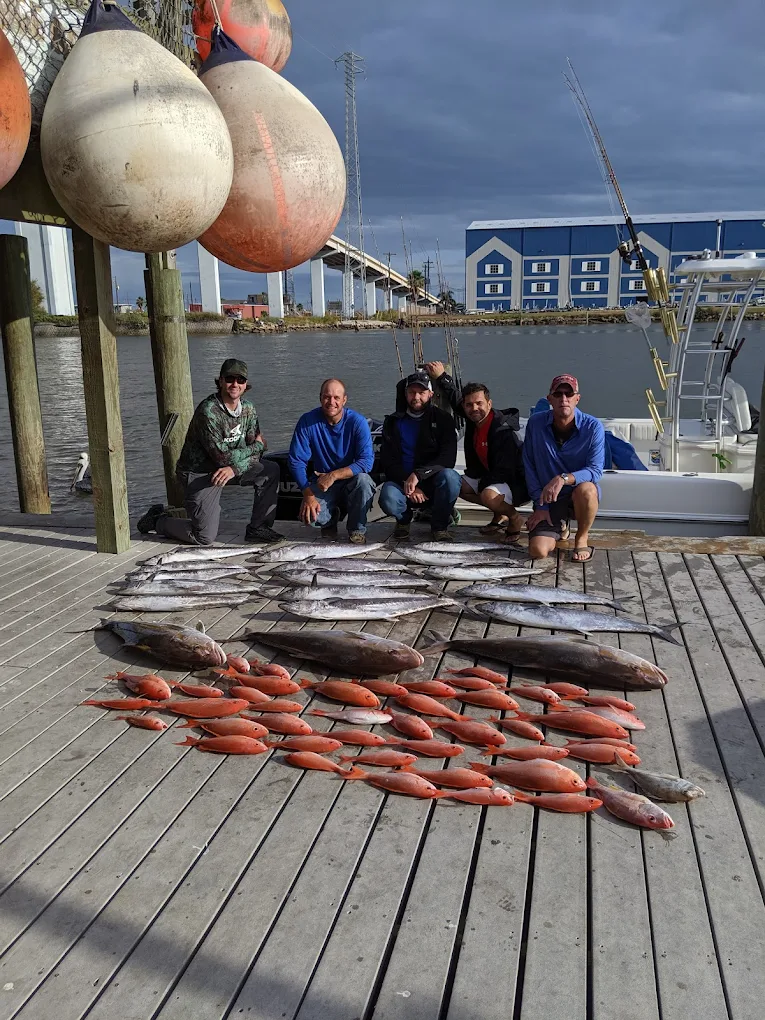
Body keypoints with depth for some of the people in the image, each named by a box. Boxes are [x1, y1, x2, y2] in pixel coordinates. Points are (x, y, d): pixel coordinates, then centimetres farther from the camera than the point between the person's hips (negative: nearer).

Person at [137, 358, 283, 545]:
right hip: (198, 474, -7)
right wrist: (257, 446, -12)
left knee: (271, 470, -7)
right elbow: (222, 456, -25)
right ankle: (157, 520, 18)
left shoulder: (248, 408, -1)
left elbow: (254, 451, -1)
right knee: (205, 538, -8)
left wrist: (234, 468, -22)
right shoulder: (208, 411, -25)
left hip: (229, 470, 7)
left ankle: (258, 528, 2)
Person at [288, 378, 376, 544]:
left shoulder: (357, 421, -15)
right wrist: (308, 495, -21)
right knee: (309, 515, -27)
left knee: (362, 480, -35)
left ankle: (357, 529, -9)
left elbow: (367, 461, -23)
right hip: (320, 482, 1)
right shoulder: (307, 422, -12)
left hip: (350, 481, -1)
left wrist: (334, 475, -34)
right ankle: (332, 516, 12)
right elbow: (296, 461, -11)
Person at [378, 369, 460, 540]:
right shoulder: (393, 422, 7)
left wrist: (418, 475, -25)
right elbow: (388, 462, 1)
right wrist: (408, 484, -16)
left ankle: (439, 526, -9)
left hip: (432, 481, 0)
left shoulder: (443, 419, 2)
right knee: (388, 499, -34)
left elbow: (448, 459, -10)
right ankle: (404, 519, 6)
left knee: (450, 477, -34)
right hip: (401, 480, 0)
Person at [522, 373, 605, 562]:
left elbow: (595, 471, -19)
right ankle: (560, 525, 22)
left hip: (580, 496, -2)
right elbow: (529, 467, -3)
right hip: (548, 499, 2)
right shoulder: (536, 423, -9)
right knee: (538, 551, -16)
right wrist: (541, 505, -6)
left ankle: (582, 538, -8)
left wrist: (563, 479, -36)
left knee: (585, 489, -39)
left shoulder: (593, 427, -14)